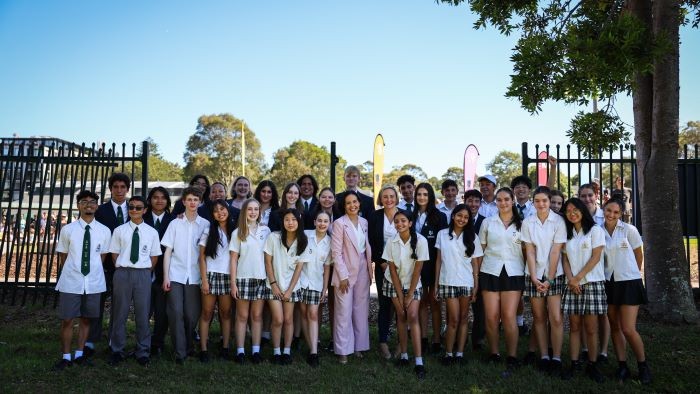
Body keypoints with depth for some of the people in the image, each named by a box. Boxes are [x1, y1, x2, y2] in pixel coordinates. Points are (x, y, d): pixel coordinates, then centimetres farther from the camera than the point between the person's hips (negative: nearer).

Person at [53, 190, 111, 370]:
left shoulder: (104, 231, -3)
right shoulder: (67, 230, -4)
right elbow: (63, 257, 6)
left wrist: (93, 272, 7)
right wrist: (69, 275, 8)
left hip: (93, 283, 1)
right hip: (71, 282, -1)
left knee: (86, 319, 13)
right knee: (67, 320, 5)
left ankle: (80, 354, 29)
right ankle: (66, 357, 21)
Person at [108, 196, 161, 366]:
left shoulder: (152, 232, 3)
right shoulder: (119, 230, 2)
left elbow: (154, 257, 8)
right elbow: (114, 254, 7)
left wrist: (145, 272, 2)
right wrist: (122, 271, 1)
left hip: (143, 274, 0)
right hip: (123, 273, 0)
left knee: (143, 314, 6)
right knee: (120, 313, 8)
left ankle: (143, 352, 18)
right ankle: (117, 351, 21)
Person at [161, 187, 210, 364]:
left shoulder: (205, 224, 4)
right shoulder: (175, 223, 5)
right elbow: (168, 251, 4)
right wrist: (165, 276, -2)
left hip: (195, 276, 0)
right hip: (175, 275, 0)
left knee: (192, 314, 3)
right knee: (176, 313, -5)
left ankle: (188, 346, 26)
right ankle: (179, 352, 4)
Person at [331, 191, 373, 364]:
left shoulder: (364, 222, 7)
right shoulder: (339, 223, -9)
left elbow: (367, 247, 13)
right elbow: (336, 252, -12)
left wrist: (370, 270, 8)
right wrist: (343, 276, -15)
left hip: (362, 272, 5)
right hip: (346, 273, -5)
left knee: (361, 312, 10)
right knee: (344, 313, 0)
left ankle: (359, 346, 22)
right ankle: (343, 350, 10)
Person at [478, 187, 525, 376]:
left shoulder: (521, 224, 8)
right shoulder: (487, 222, 10)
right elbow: (481, 248, 12)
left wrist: (529, 272, 2)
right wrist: (477, 271, 6)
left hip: (513, 273, -1)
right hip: (490, 272, 1)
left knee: (509, 316, -8)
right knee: (491, 317, -1)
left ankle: (512, 359, -1)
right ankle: (494, 354, 13)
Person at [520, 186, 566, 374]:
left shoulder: (558, 221, -5)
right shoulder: (527, 222, 2)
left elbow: (556, 251, -8)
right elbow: (529, 251, 0)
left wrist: (550, 279, -10)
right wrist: (534, 278, -7)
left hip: (554, 274, -2)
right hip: (534, 275, 2)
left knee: (556, 318, -7)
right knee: (539, 317, 6)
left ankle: (556, 358, 3)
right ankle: (543, 357, 14)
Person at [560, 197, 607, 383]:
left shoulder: (595, 230, 2)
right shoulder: (568, 234, 15)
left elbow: (596, 257, -6)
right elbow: (565, 259, 8)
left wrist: (578, 277, -11)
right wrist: (570, 279, -8)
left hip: (592, 283, -4)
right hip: (572, 284, 4)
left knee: (591, 327, -2)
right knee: (574, 326, 4)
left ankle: (592, 365, 7)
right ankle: (574, 364, 8)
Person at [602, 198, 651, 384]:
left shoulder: (629, 230, -6)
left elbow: (639, 255, 6)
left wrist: (632, 274, 13)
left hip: (629, 283, -3)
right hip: (609, 283, 3)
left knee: (628, 329, -8)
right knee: (615, 327, 8)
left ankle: (643, 366, 13)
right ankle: (622, 366, 20)